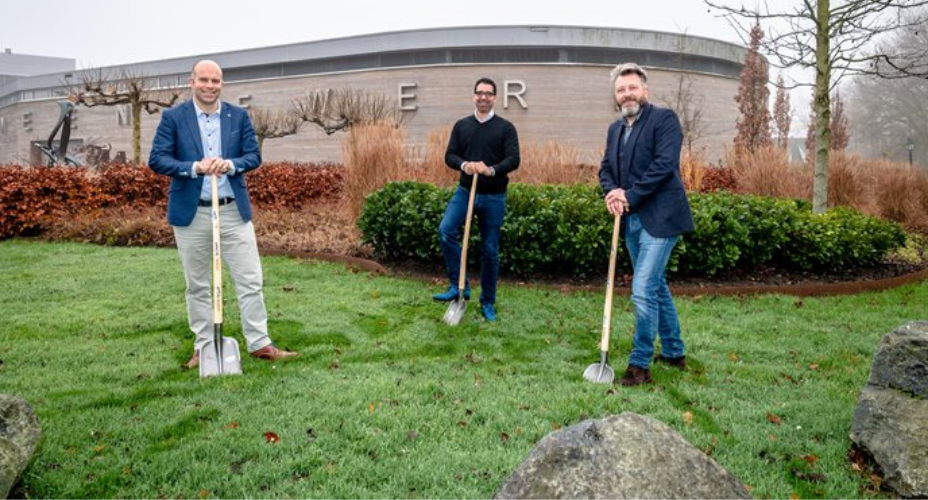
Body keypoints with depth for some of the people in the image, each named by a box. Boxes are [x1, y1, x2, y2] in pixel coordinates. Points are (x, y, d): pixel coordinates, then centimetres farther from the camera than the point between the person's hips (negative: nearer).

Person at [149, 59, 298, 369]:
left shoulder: (239, 116, 6)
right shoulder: (173, 117, 0)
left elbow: (254, 155, 3)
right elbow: (156, 159, -5)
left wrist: (230, 164, -18)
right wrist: (194, 167, -20)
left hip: (234, 211, 1)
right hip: (191, 213, -1)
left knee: (251, 281, 1)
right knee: (197, 285, 9)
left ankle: (259, 343, 10)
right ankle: (204, 346, 21)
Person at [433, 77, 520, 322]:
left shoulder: (506, 127, -1)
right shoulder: (461, 125, 7)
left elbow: (513, 160, -10)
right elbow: (450, 155, 2)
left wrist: (492, 170, -29)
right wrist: (464, 164, -21)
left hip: (494, 196, -2)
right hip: (465, 191, 2)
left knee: (490, 249, 4)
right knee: (446, 230, -22)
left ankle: (488, 302, 18)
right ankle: (459, 285, -9)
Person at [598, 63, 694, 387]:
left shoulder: (664, 118, -8)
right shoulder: (616, 128, 15)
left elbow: (664, 165, -18)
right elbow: (606, 168, 11)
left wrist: (629, 195, -18)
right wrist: (612, 193, -10)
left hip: (658, 219, -8)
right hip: (631, 220, 8)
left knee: (643, 290, -13)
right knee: (656, 287, 18)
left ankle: (640, 364, -1)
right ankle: (674, 352, 33)